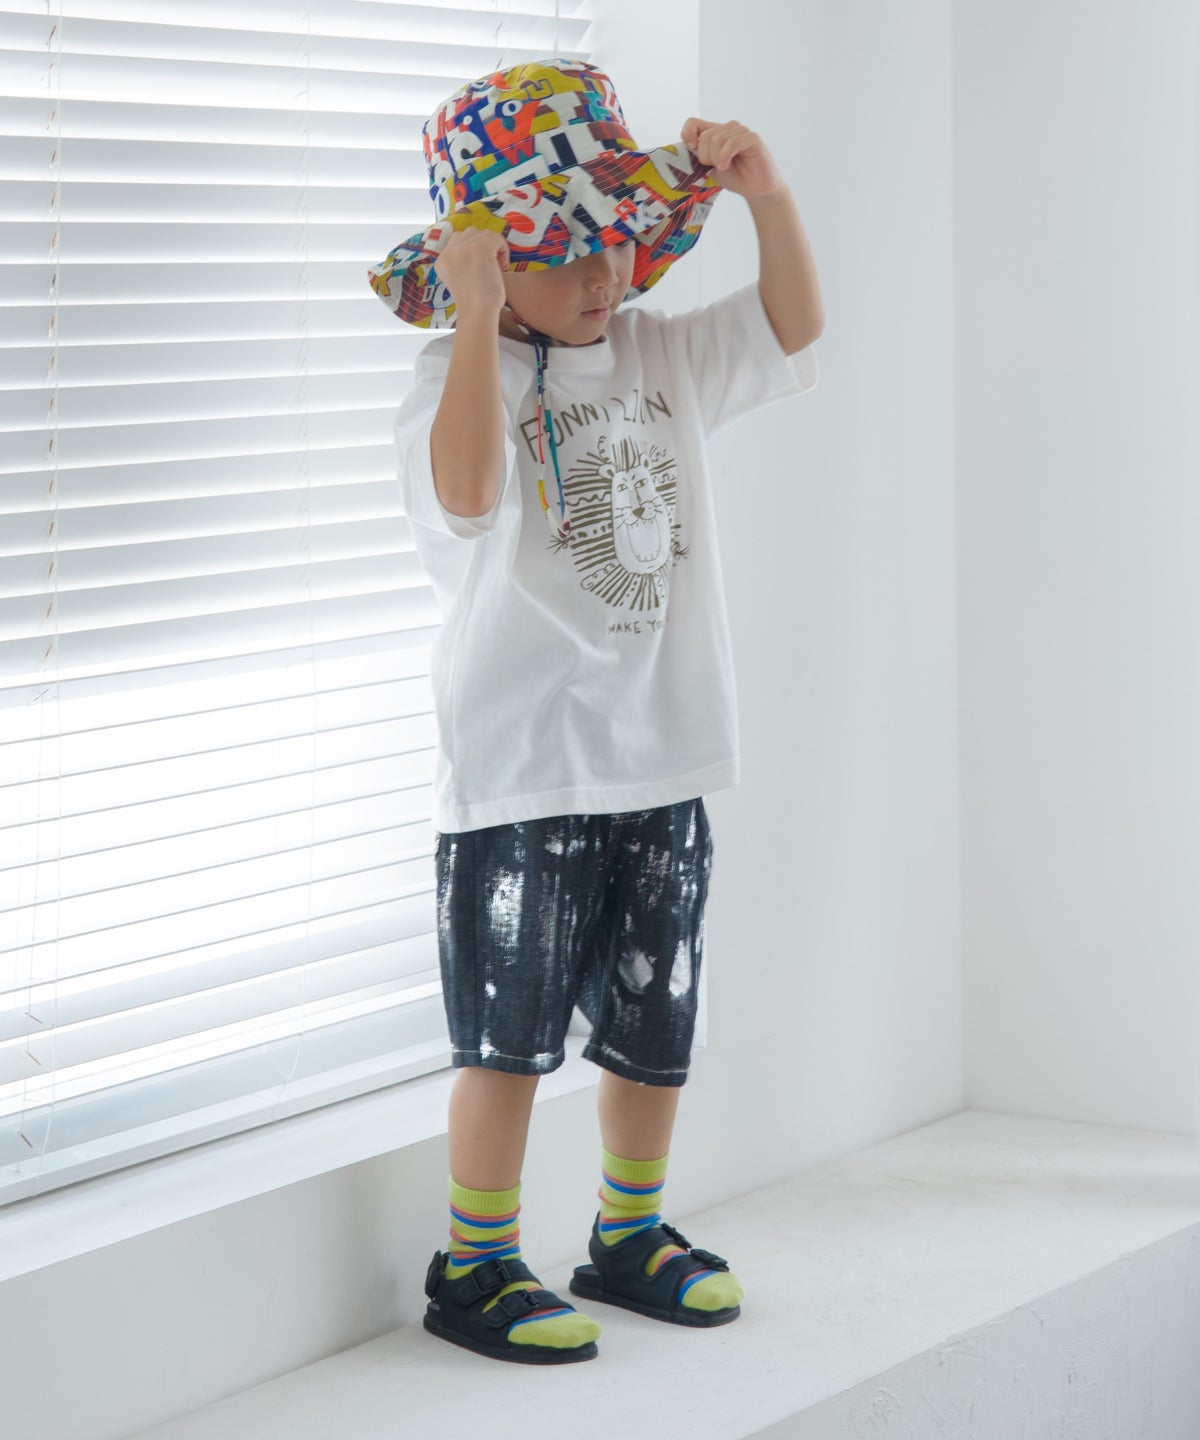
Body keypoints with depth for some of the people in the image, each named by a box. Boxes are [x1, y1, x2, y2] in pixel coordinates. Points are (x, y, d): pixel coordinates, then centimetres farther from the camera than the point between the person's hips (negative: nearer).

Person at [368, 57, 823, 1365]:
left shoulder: (662, 356, 9)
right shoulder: (460, 374, -12)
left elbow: (792, 331, 9)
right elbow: (467, 493, -31)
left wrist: (769, 198, -5)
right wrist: (479, 316, -34)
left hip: (660, 760, 7)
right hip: (520, 766, -6)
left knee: (654, 1018, 15)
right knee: (510, 1032, 0)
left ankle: (630, 1236, 32)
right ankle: (476, 1269, 13)